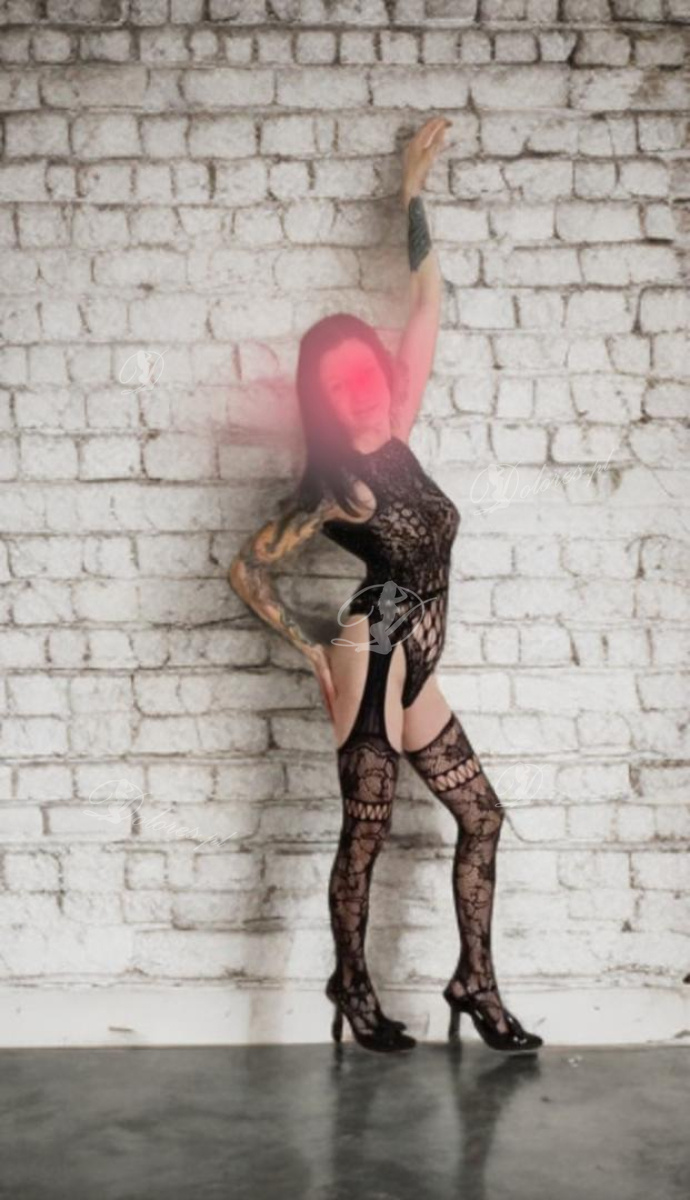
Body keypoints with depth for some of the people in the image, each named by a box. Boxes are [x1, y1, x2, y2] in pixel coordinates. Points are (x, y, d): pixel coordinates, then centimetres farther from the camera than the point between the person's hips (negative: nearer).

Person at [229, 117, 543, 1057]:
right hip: (370, 666, -8)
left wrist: (412, 192, 10)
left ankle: (475, 982, 18)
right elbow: (247, 570, -7)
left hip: (410, 668, 8)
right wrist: (313, 652, -3)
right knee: (366, 835, 4)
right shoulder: (333, 490, -12)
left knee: (480, 815, 9)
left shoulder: (395, 444, 4)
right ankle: (352, 987, 22)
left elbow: (427, 306, 7)